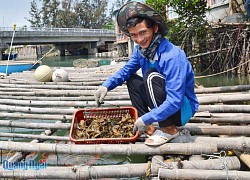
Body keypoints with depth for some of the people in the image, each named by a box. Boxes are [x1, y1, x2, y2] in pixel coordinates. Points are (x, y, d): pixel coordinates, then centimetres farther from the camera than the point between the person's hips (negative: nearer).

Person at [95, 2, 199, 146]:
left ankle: (168, 129, -15)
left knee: (151, 75, -27)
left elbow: (175, 102, -33)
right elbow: (126, 71, 8)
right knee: (132, 79, 6)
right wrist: (106, 85, -10)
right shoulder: (140, 50, -6)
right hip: (165, 105, 8)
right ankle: (147, 128, 2)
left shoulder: (172, 56, -30)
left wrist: (146, 119, -29)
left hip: (183, 109, -8)